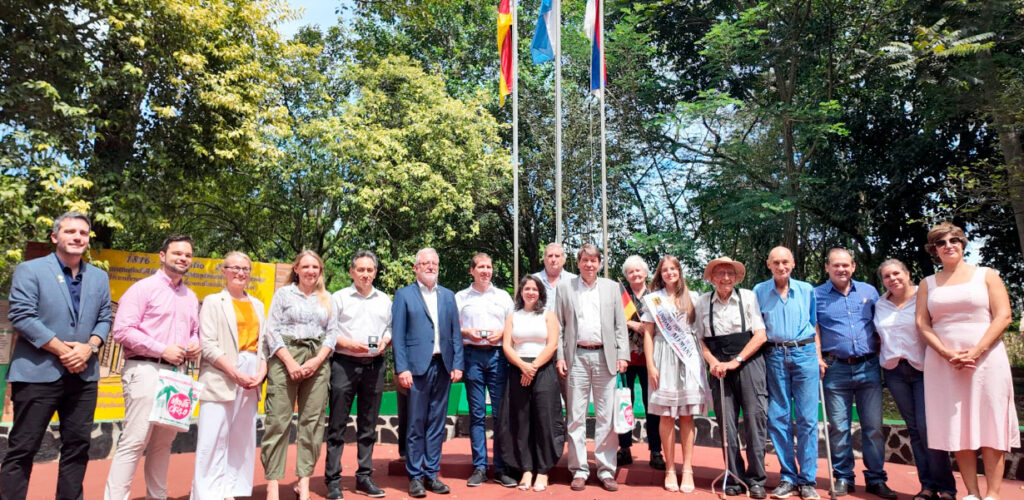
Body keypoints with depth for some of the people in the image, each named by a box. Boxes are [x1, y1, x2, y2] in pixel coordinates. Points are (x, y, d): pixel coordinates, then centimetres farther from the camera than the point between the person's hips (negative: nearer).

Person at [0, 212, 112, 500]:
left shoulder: (99, 277, 12)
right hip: (38, 373, -4)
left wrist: (89, 347, -9)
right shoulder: (30, 270, -2)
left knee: (78, 445, 10)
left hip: (83, 375, 5)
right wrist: (62, 349, -15)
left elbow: (104, 319, 11)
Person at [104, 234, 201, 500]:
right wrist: (162, 350, -15)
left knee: (163, 443, 13)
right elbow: (122, 330, -12)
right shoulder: (143, 288, -4)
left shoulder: (191, 297, 16)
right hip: (146, 371, -6)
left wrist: (195, 345, 1)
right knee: (134, 441, -7)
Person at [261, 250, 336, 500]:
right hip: (285, 360, -3)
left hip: (317, 362, 3)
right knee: (278, 421, -4)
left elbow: (331, 333, 8)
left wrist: (317, 360, -8)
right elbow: (271, 331, -2)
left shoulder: (327, 298, 13)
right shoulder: (283, 293, 6)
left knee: (312, 421, 3)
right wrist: (290, 362, -12)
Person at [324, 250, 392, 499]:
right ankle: (333, 480, 7)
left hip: (374, 366, 4)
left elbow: (390, 328, 15)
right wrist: (350, 343, -17)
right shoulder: (338, 297, 2)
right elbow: (329, 332, -3)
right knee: (337, 425, 0)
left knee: (368, 425, 9)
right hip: (344, 364, -3)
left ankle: (364, 477, 18)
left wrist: (385, 340, -5)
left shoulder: (384, 300, 13)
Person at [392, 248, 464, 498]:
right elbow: (397, 335, -3)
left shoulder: (448, 296, 13)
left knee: (437, 423, 9)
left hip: (443, 367, 4)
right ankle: (415, 477, 13)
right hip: (417, 367, -3)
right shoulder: (404, 295, 3)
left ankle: (432, 474, 19)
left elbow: (456, 334, 11)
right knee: (416, 424, 3)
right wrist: (402, 369, -10)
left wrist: (457, 364, 2)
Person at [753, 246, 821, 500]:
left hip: (804, 354, 0)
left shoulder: (807, 290, 9)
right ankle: (788, 478, 13)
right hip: (774, 357, 0)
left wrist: (819, 356, 5)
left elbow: (815, 325, 12)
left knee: (807, 419, -1)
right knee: (778, 419, 2)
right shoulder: (759, 291, 7)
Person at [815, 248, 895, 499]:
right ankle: (843, 478, 16)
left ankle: (876, 479, 16)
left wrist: (879, 351, 3)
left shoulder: (869, 291, 10)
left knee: (873, 426, 4)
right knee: (839, 427, 3)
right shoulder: (816, 295, 2)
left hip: (868, 367, 2)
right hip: (836, 369, -2)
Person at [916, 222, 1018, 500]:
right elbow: (922, 324, 5)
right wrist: (948, 354, -11)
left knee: (989, 426, -3)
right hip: (943, 363, 2)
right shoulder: (927, 285, 12)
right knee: (957, 429, 2)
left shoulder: (986, 276, 7)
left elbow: (1003, 317, -3)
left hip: (986, 360, -2)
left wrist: (975, 352, -14)